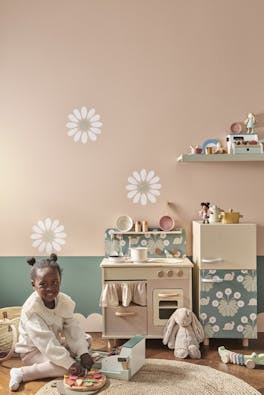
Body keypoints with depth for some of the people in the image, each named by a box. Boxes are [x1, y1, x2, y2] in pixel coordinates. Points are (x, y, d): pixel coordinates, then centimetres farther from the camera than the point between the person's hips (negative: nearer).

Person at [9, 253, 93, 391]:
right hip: (33, 351, -6)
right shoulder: (30, 309, -29)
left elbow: (73, 329, -10)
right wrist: (69, 363, -36)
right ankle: (21, 373, -20)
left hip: (57, 343, 7)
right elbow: (45, 341, -33)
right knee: (67, 368, -27)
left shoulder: (65, 301, -10)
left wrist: (83, 352, -24)